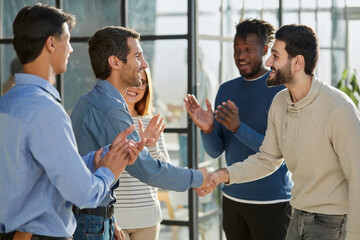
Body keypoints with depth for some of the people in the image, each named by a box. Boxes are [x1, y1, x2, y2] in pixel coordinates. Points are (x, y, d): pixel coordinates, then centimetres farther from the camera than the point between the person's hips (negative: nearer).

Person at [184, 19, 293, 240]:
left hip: (271, 202, -5)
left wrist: (238, 127, -26)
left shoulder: (282, 90, -10)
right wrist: (207, 130, -15)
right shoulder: (227, 90, 8)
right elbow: (215, 151, 6)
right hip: (232, 197, 5)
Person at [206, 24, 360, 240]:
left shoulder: (339, 109, -22)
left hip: (333, 222, -7)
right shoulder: (280, 103, 1)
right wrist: (226, 174, -4)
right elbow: (268, 159, 11)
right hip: (300, 216, 7)